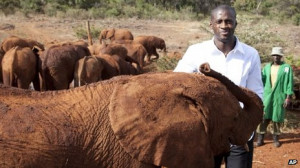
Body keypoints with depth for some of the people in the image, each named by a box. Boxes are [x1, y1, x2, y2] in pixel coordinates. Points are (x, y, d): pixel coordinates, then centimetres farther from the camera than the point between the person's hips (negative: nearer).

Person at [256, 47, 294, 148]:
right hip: (267, 95, 2)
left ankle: (276, 138, 18)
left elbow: (290, 83, -2)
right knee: (264, 117, -1)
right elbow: (262, 79, 10)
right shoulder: (267, 67, 11)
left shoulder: (287, 68, 1)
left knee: (277, 118, 5)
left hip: (279, 96, -2)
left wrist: (288, 97, -8)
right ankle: (260, 139, 5)